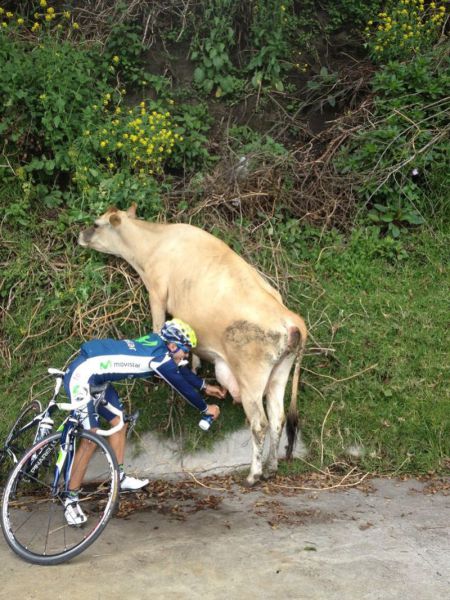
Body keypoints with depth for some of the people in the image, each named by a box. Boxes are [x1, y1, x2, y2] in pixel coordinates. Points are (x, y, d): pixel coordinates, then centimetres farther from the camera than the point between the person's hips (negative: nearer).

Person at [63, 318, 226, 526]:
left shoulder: (156, 343, 10)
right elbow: (182, 386, -5)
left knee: (119, 421, 15)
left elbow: (180, 370, 26)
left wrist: (204, 386, 35)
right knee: (90, 438, -10)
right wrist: (205, 408, 10)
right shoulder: (159, 357, -15)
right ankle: (71, 500, -2)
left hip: (95, 376, 10)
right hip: (81, 375, -10)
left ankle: (120, 478, 27)